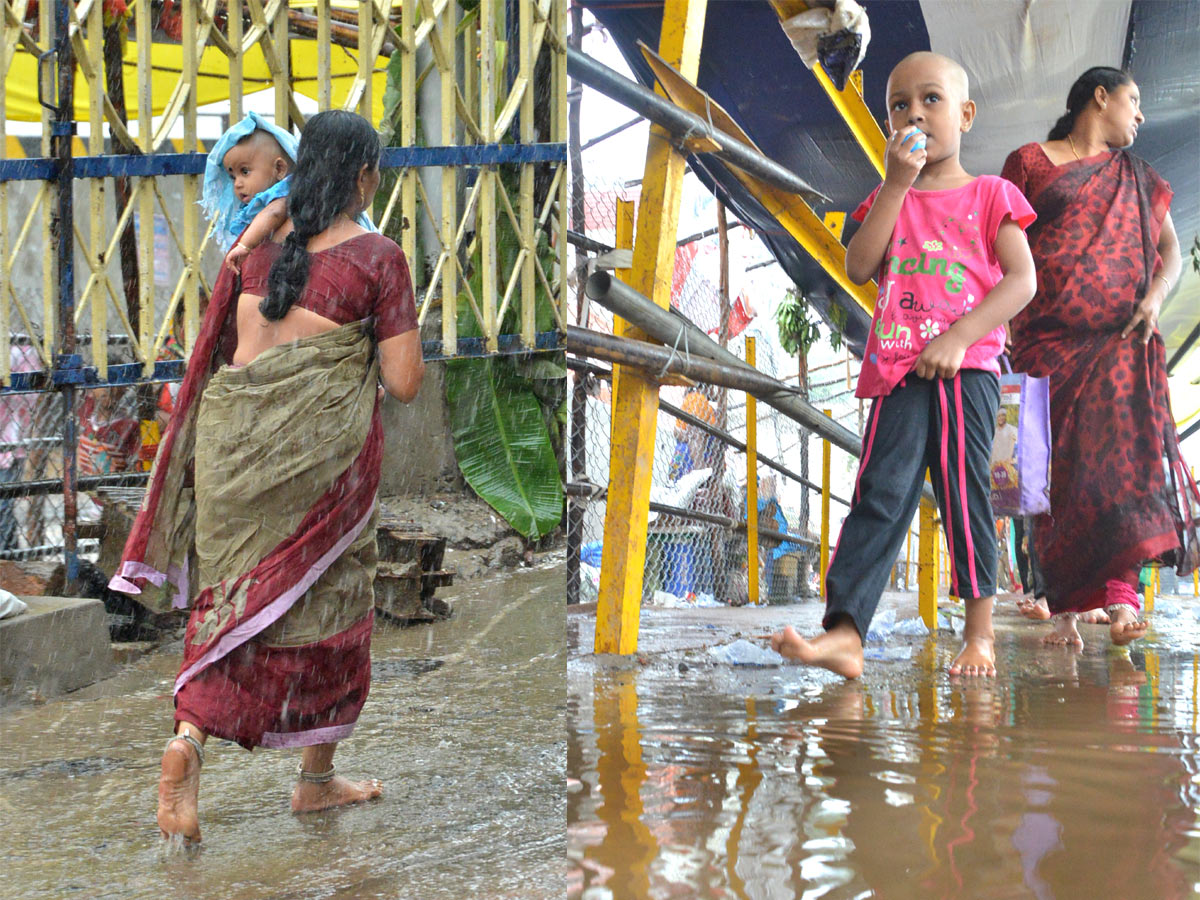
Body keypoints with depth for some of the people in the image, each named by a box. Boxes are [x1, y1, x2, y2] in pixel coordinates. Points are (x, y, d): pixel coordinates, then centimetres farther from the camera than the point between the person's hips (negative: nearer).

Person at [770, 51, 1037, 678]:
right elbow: (859, 268, 0)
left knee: (965, 494, -3)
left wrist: (959, 337, -14)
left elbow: (1021, 280, -2)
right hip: (899, 370, 2)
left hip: (966, 368, -2)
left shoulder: (989, 196, 9)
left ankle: (979, 633, 7)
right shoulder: (888, 199, 17)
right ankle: (844, 633, -17)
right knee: (880, 495, -8)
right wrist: (896, 186, -4)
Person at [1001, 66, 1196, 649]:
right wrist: (1001, 326, -6)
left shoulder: (1139, 179, 24)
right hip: (1047, 339, -2)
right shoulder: (1029, 163, 12)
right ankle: (1064, 607, -4)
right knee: (1056, 467, -8)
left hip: (1120, 340, 3)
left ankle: (1120, 592, -24)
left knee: (1123, 454, -16)